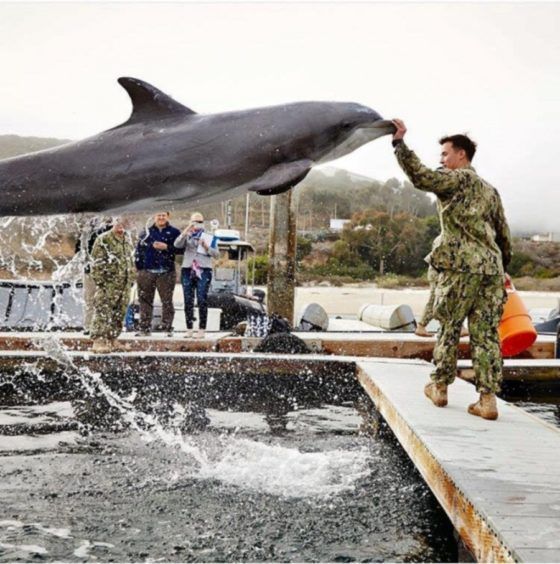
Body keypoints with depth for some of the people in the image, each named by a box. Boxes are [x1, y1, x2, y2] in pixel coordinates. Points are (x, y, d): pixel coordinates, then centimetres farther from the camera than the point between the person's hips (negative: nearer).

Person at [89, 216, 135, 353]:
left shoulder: (128, 240, 16)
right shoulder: (103, 240, -7)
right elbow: (96, 262, -9)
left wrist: (131, 279, 19)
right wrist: (99, 280, -14)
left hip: (125, 285, 7)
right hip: (108, 285, -7)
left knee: (119, 314, 9)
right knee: (103, 313, -10)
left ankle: (112, 340, 18)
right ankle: (99, 341, -10)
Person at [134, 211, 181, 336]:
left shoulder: (174, 232, 5)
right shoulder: (146, 232, 13)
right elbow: (139, 249, 12)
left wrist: (167, 247, -13)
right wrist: (138, 266, 5)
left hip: (166, 273, -2)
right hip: (146, 272, 2)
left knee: (167, 301, -1)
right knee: (145, 300, 5)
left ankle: (168, 328, 5)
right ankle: (144, 328, 11)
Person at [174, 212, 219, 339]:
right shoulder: (187, 236, 13)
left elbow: (216, 253, 4)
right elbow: (177, 244, -7)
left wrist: (206, 246, -13)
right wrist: (186, 231, -15)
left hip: (203, 271, -2)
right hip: (188, 270, 2)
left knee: (202, 300, -8)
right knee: (188, 301, 1)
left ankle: (202, 330, -7)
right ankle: (189, 329, 6)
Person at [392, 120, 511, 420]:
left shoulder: (458, 179, 0)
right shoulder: (490, 190, 23)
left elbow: (421, 176, -17)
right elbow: (504, 236, 23)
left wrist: (399, 142, -12)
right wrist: (501, 270, 30)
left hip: (461, 266, -6)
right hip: (491, 267, 6)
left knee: (449, 328, 7)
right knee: (486, 334, 4)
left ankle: (439, 388, 17)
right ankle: (488, 399, 0)